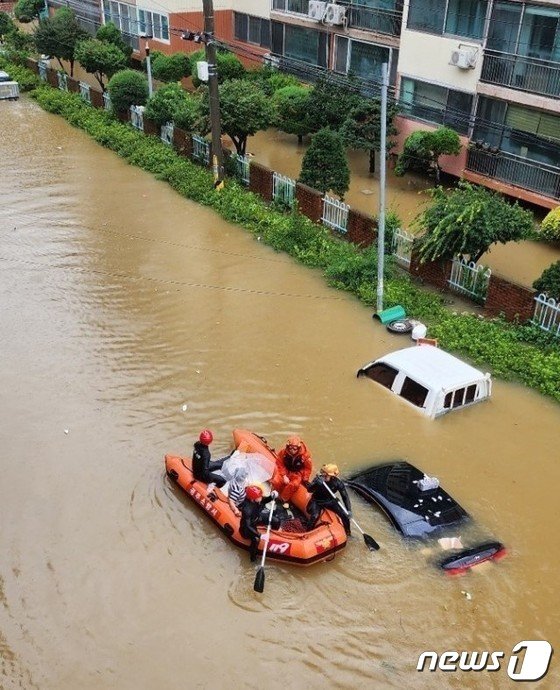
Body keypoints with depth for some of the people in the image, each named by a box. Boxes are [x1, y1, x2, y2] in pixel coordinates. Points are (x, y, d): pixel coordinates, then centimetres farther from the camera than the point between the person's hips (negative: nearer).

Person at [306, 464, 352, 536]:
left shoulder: (338, 483, -19)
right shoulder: (318, 479, -23)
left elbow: (345, 497, -14)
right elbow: (309, 490, -34)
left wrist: (349, 510, -23)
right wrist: (316, 483, -52)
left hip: (330, 501, 2)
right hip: (317, 501, -2)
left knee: (345, 515, -9)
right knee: (314, 516, -29)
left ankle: (348, 533, 16)